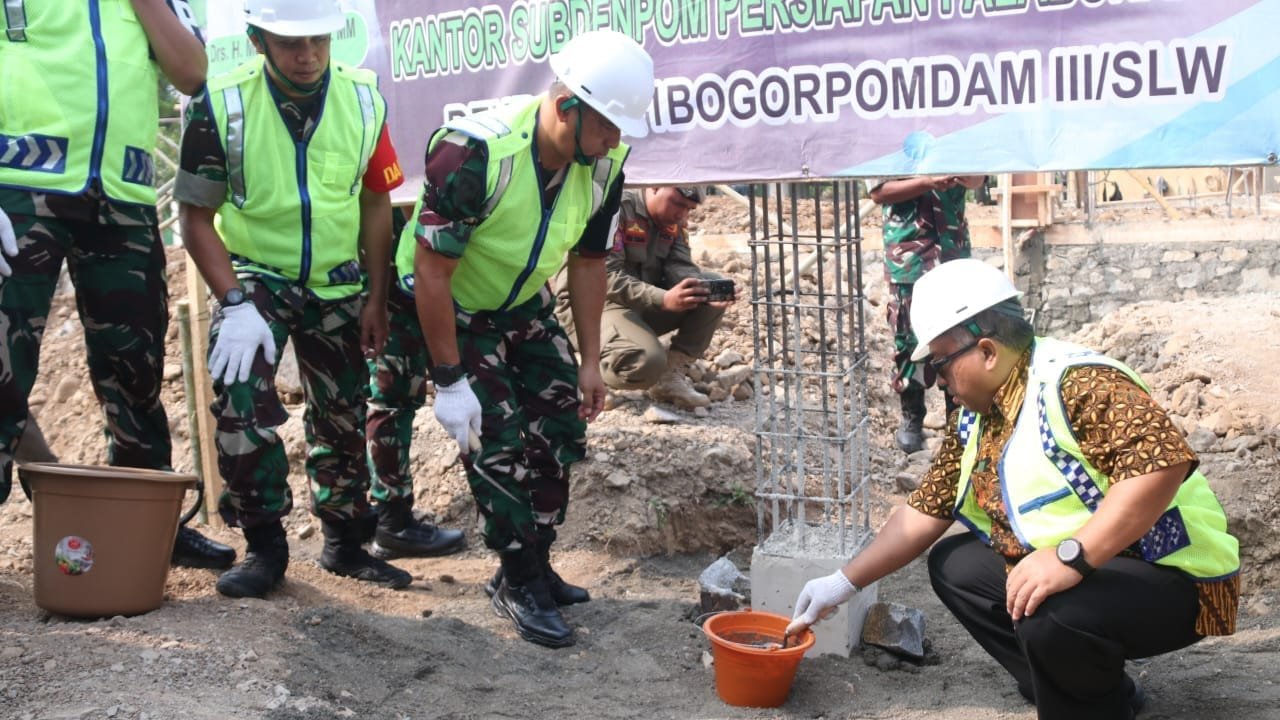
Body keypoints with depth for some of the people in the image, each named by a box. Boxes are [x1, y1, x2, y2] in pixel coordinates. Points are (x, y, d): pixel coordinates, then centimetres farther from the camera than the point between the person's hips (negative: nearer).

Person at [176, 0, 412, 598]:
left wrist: (377, 299, -1)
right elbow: (196, 216, -13)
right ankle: (264, 545, -2)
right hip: (255, 279, -2)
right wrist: (235, 303, -22)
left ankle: (345, 542, 28)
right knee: (241, 403, -20)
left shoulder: (363, 100, -11)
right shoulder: (221, 105, -19)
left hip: (338, 284, 3)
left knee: (342, 415, 10)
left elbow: (375, 203, 0)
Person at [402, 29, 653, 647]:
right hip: (450, 310, -6)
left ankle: (537, 569, 19)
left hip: (523, 305, 6)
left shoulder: (603, 165, -15)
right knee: (499, 442, -12)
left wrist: (590, 363, 1)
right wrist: (449, 380, -26)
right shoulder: (473, 154, -35)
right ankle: (519, 585, 5)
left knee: (561, 429, 2)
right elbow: (432, 272, -29)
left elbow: (588, 262, -1)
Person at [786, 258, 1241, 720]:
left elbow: (1163, 462, -35)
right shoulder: (973, 421, 6)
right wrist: (843, 584, 9)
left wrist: (1071, 556, -39)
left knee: (1048, 615, -35)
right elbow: (925, 512, 11)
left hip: (1168, 578, -10)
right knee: (952, 565, 13)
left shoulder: (1077, 382, -23)